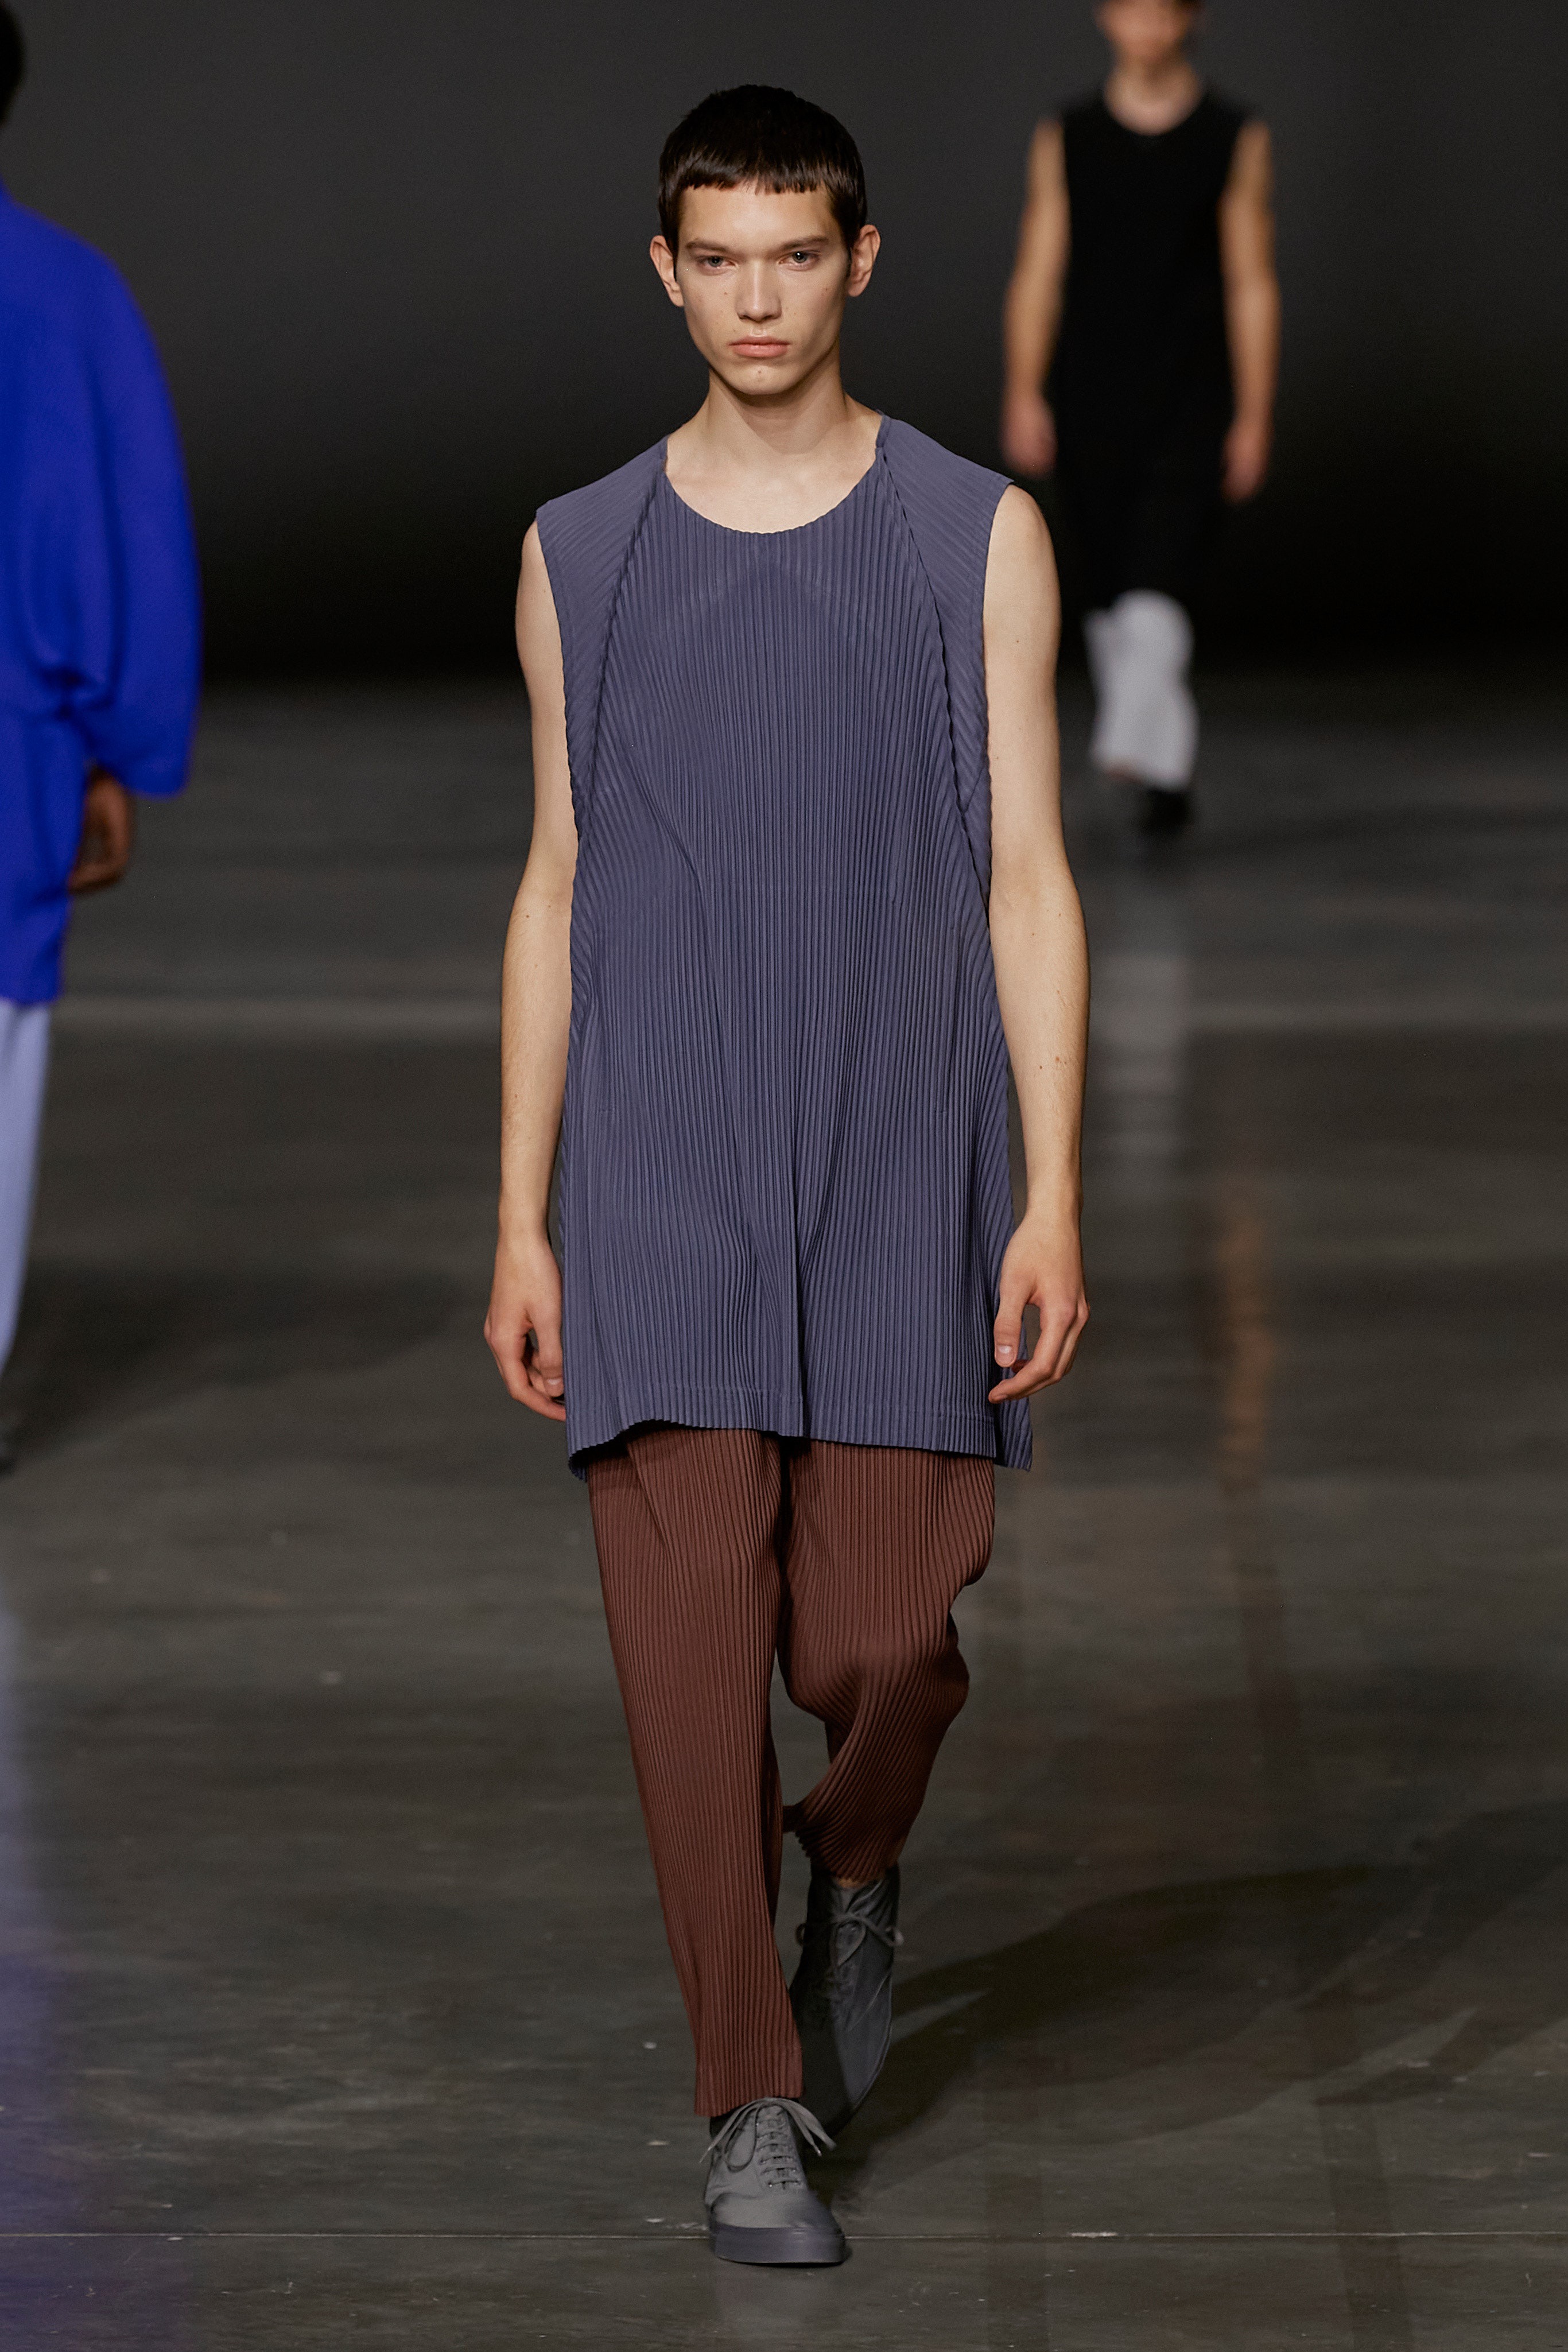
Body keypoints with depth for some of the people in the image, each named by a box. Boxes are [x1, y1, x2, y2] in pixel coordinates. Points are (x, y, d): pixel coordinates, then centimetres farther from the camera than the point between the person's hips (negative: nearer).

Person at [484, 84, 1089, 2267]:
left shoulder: (976, 536, 3)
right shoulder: (581, 556, 8)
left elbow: (1028, 879, 1)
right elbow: (556, 895, 10)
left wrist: (1054, 1201, -6)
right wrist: (521, 1222, 5)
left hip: (900, 1187, -1)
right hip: (660, 1196, 1)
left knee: (884, 1640, -4)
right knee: (692, 1643, -5)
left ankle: (860, 1869, 32)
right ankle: (755, 2113, 5)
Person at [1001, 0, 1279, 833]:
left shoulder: (1235, 140, 3)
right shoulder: (1065, 140, 7)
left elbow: (1252, 286, 2)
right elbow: (1038, 274, 5)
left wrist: (1254, 415, -3)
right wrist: (1024, 396, -5)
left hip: (1191, 403, -3)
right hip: (1091, 407, 3)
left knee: (1157, 586, -18)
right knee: (1113, 597, 8)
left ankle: (1132, 748, -26)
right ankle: (1167, 770, 19)